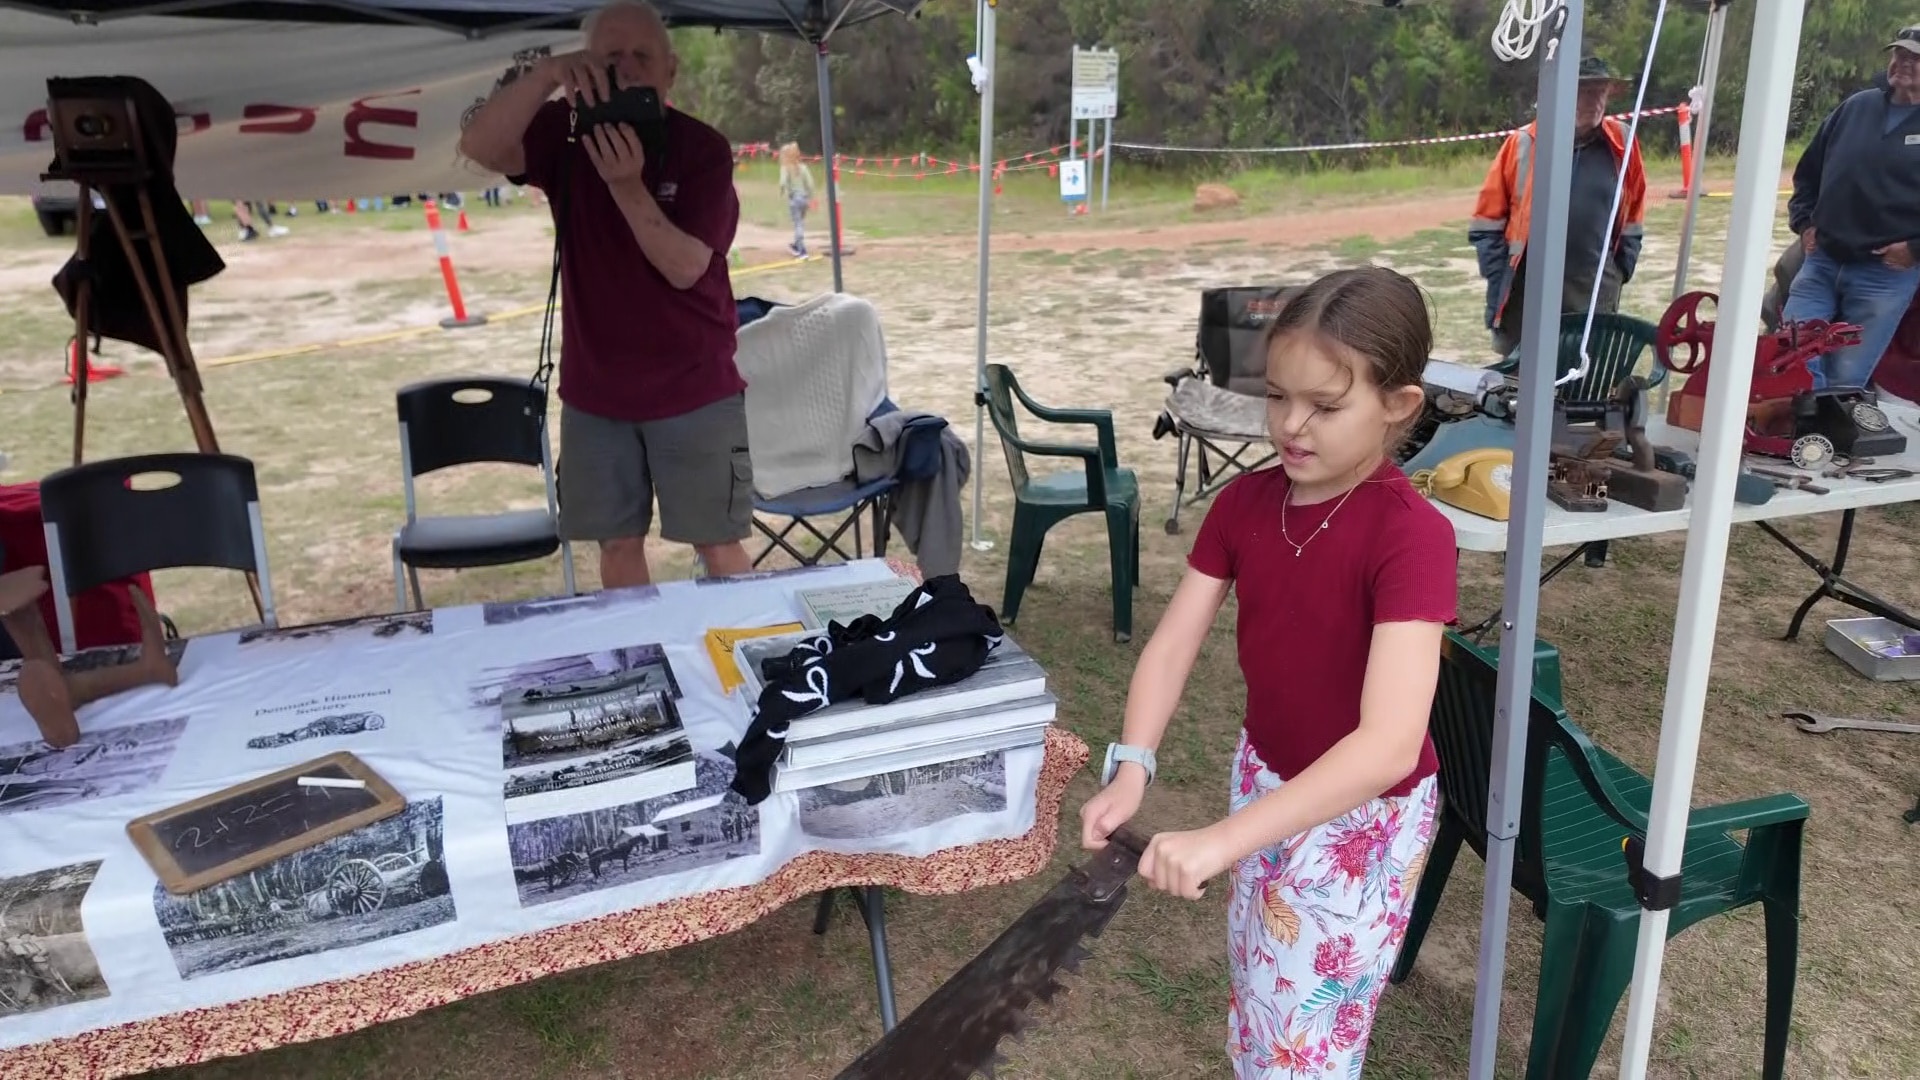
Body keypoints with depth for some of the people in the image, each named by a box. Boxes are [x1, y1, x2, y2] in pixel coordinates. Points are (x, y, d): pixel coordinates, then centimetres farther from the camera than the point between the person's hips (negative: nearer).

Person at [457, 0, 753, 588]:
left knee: (717, 543, 4)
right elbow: (480, 146, -21)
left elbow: (685, 267, -18)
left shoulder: (703, 148, -9)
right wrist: (546, 75, -33)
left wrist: (628, 185, -30)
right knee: (618, 544, 10)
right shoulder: (566, 133, -1)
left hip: (695, 389, -3)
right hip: (595, 391, 3)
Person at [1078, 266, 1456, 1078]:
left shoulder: (1410, 535, -29)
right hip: (1264, 776, 6)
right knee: (1257, 1002, 25)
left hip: (1363, 817, -6)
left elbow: (1390, 743, -38)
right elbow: (1172, 643, -12)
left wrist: (1222, 840, -45)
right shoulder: (1244, 502, -9)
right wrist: (1130, 769, -29)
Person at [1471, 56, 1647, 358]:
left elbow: (1632, 219, 12)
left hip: (1595, 294, 2)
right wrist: (1501, 279, -3)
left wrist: (1620, 272, 8)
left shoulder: (1622, 145, 2)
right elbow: (1488, 221, 1)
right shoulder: (1523, 144, -4)